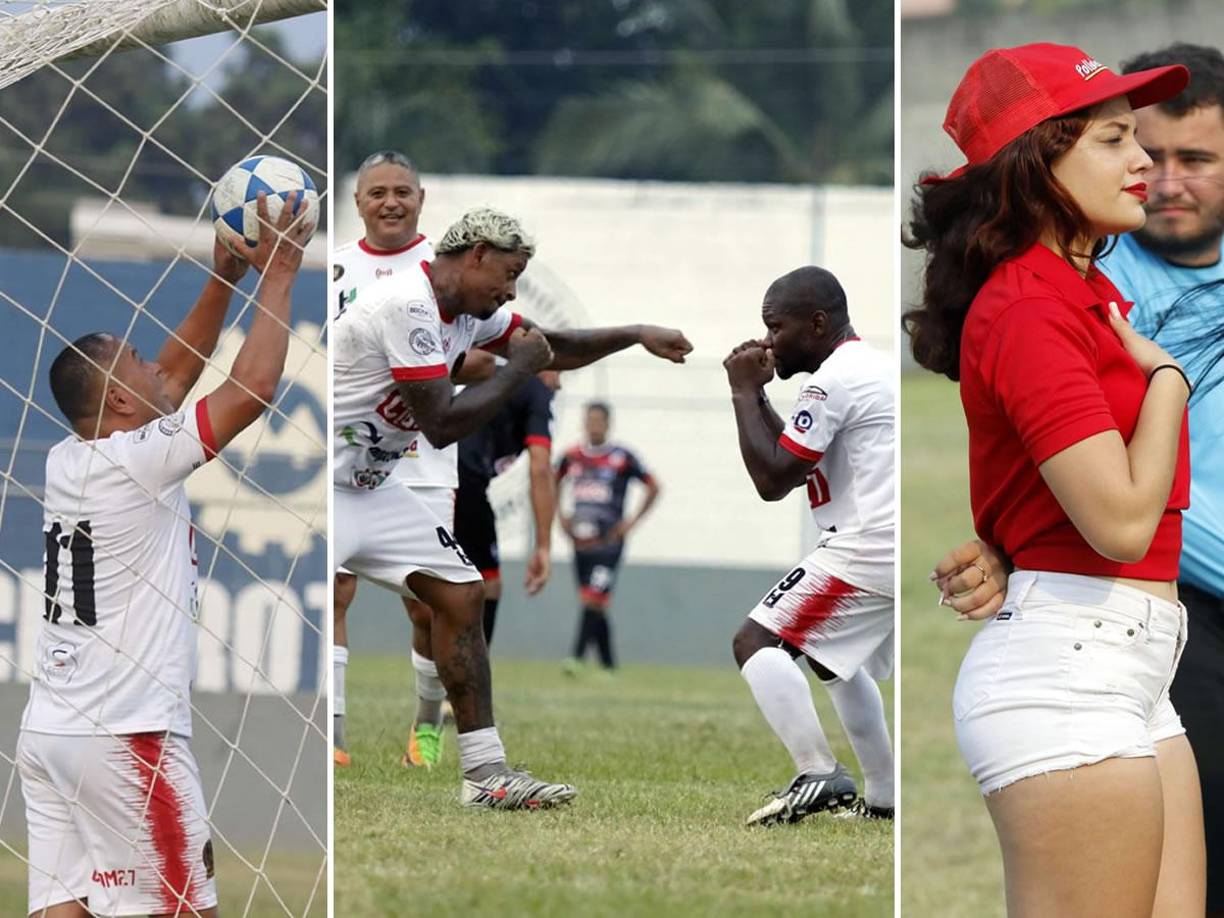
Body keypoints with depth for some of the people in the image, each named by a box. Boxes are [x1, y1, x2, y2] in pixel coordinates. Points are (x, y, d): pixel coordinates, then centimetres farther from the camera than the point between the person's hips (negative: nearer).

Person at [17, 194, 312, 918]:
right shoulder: (135, 463, -13)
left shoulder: (68, 459, 11)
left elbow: (175, 377, 24)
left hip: (49, 726, 8)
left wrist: (224, 280, 21)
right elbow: (254, 387, -13)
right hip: (127, 736, -8)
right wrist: (277, 278, -3)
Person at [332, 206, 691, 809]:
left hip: (369, 489, 10)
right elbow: (443, 426, -22)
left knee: (461, 595, 8)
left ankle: (486, 774, 13)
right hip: (322, 485, -10)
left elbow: (552, 348, 26)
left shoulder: (470, 311, 9)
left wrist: (634, 335, 18)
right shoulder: (408, 306, -21)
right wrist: (519, 368, -11)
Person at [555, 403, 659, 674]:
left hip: (609, 542, -5)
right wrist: (561, 518, 15)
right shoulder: (572, 457, 6)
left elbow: (653, 488, 3)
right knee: (593, 604, 8)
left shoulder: (621, 458, -4)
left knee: (593, 600, -17)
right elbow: (552, 483, 25)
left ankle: (577, 657, -23)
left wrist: (632, 521, -2)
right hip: (581, 540, 5)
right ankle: (608, 664, 16)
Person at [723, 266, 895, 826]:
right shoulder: (875, 367, 21)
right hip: (893, 552, 11)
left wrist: (745, 393, -3)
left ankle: (818, 775, -20)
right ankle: (884, 796, 28)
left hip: (868, 547, -11)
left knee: (757, 642, -9)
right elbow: (795, 465, 27)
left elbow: (772, 480, -11)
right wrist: (759, 396, 18)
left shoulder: (834, 380, -12)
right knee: (836, 659, 30)